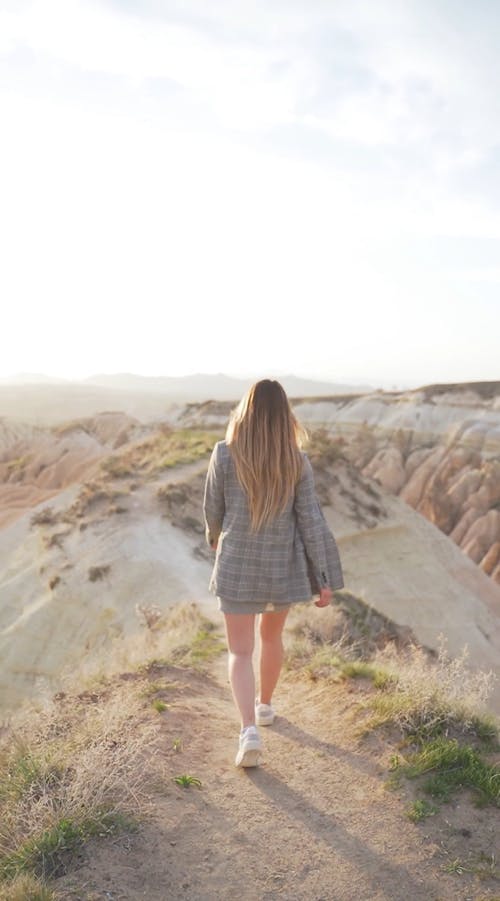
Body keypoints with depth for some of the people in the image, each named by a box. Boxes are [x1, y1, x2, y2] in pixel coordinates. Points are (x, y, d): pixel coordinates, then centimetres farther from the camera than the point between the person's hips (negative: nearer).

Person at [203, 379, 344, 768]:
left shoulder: (225, 454, -13)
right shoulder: (297, 461, -10)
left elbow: (213, 508, -1)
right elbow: (311, 521, -8)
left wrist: (216, 535, 22)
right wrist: (324, 579, -2)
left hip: (238, 565, -2)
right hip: (284, 566, 2)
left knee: (240, 651, 7)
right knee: (272, 635, 25)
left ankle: (249, 729, -9)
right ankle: (265, 705, 42)